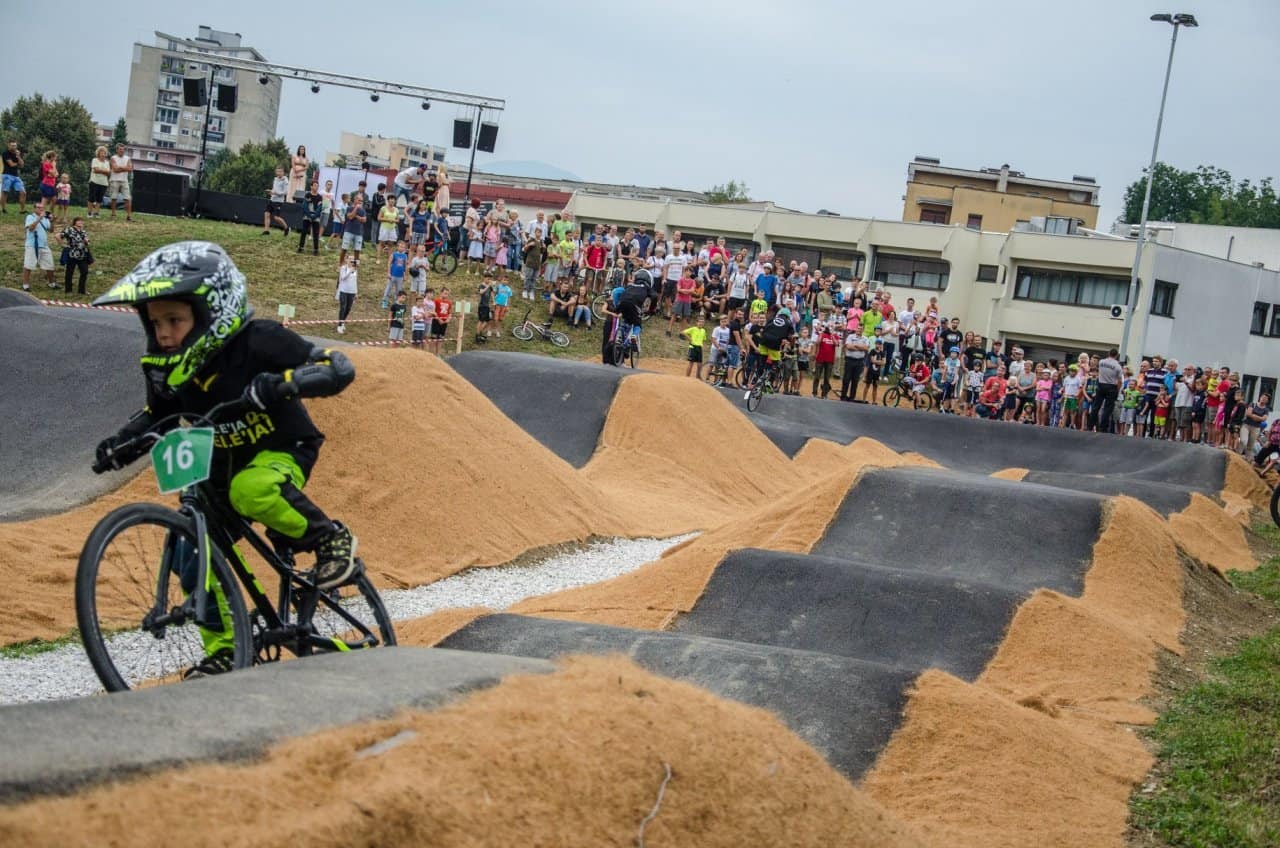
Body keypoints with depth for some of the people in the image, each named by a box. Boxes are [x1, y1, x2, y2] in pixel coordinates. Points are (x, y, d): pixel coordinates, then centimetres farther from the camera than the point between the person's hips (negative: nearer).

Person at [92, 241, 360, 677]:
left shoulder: (257, 341, -24)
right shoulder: (169, 366, -7)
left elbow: (339, 368, -28)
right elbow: (157, 414, 14)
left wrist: (284, 382, -45)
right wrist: (122, 443, -7)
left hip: (281, 453, -6)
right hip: (221, 469, 6)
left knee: (251, 490, -38)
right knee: (192, 556, -3)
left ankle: (331, 540, -15)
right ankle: (223, 652, 13)